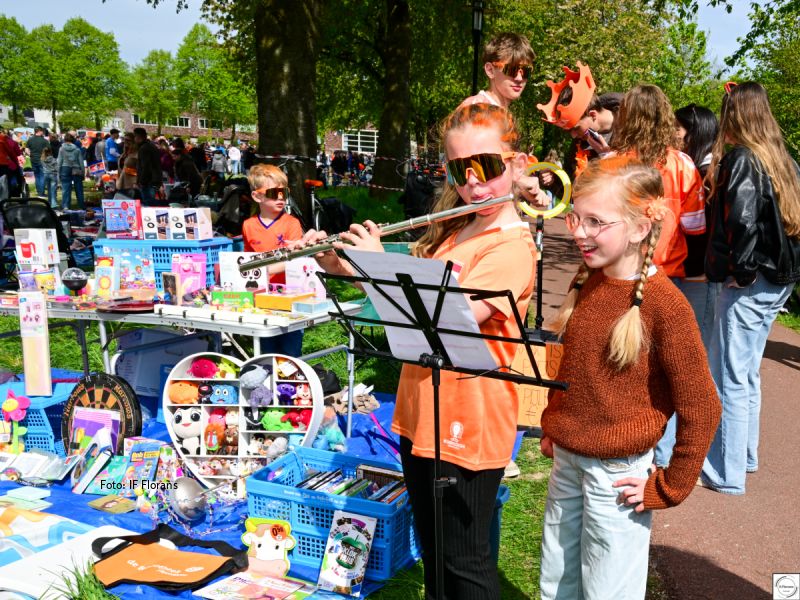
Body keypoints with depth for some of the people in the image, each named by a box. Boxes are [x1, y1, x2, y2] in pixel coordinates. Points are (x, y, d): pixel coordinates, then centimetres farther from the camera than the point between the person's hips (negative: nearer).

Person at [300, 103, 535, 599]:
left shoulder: (512, 247, -19)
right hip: (420, 418, 8)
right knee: (432, 551, 23)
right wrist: (341, 265, 0)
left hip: (467, 428, -8)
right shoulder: (450, 232, 8)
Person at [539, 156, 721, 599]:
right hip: (566, 461, 7)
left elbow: (700, 408, -16)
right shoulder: (586, 283, 1)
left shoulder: (664, 304, -20)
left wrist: (670, 487, -10)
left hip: (616, 475, -6)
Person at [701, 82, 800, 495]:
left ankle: (727, 473, 6)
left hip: (749, 284, -8)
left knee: (729, 376, -1)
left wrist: (740, 271, -15)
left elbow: (741, 220, -25)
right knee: (747, 372, 20)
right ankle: (745, 456, 32)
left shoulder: (741, 159, -13)